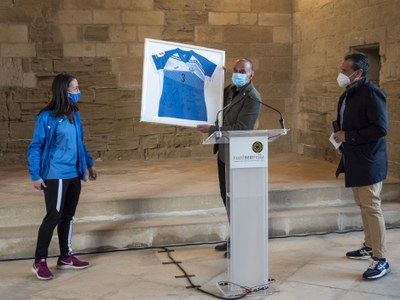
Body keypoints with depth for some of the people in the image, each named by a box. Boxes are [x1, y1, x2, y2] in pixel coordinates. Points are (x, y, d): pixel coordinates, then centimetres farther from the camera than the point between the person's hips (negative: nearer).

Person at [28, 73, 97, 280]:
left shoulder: (74, 114, 7)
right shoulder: (46, 117, -14)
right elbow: (35, 147, -11)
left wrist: (90, 164, 20)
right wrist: (35, 175, -16)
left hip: (74, 174, 7)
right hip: (55, 176, -7)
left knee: (68, 216, 14)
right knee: (54, 217, -3)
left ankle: (66, 257, 27)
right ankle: (39, 262, 10)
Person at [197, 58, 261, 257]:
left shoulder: (253, 98, -18)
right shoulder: (229, 90, 8)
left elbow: (240, 128, -23)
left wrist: (211, 130, -21)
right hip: (223, 151, 9)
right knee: (227, 196, 17)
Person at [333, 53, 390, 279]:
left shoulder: (371, 93, -17)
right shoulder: (348, 94, 12)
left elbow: (380, 129, -23)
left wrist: (348, 136, -20)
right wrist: (341, 139, 9)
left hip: (368, 162, -10)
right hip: (354, 161, 10)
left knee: (372, 207, -7)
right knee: (363, 205, 19)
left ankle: (381, 260, -1)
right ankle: (369, 247, 33)